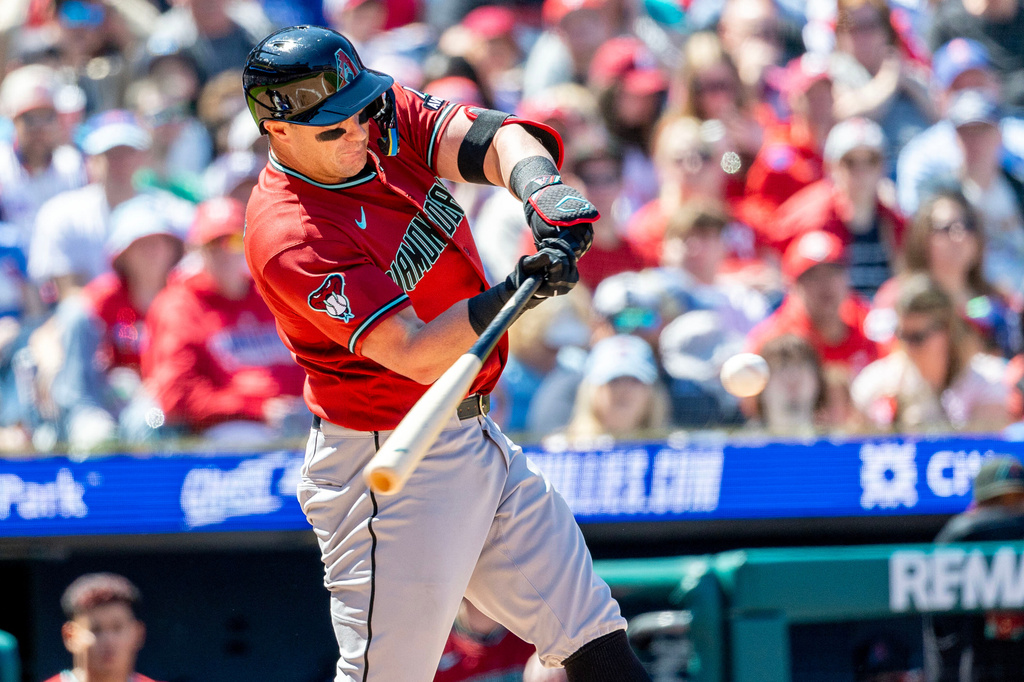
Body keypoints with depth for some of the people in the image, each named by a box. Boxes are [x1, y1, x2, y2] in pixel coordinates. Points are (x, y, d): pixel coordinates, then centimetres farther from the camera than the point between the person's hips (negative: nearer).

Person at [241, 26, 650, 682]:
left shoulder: (388, 117, -1)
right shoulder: (290, 239, -24)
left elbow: (491, 138, -15)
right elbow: (416, 354, -31)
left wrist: (542, 187, -37)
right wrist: (505, 297, -47)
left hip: (479, 442, 8)